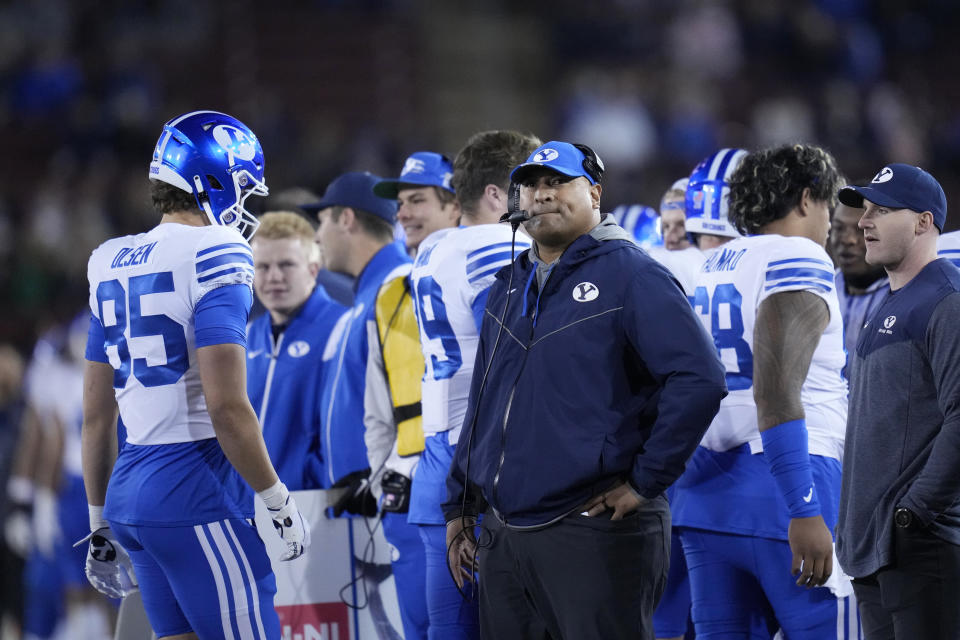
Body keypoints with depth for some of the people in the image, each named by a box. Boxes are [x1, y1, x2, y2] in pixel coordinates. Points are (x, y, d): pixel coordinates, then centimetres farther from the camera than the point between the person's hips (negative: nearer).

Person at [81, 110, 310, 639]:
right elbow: (226, 407, -17)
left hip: (131, 488, 8)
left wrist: (102, 527, 24)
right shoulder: (214, 259, -10)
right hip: (195, 490, -8)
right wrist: (280, 505, -9)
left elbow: (96, 415, 18)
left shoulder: (113, 265, 14)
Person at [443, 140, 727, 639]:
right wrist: (459, 505, 20)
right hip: (503, 537, 7)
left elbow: (700, 379, -16)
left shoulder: (630, 276, -6)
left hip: (592, 536, -7)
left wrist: (645, 481, -15)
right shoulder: (509, 287, 18)